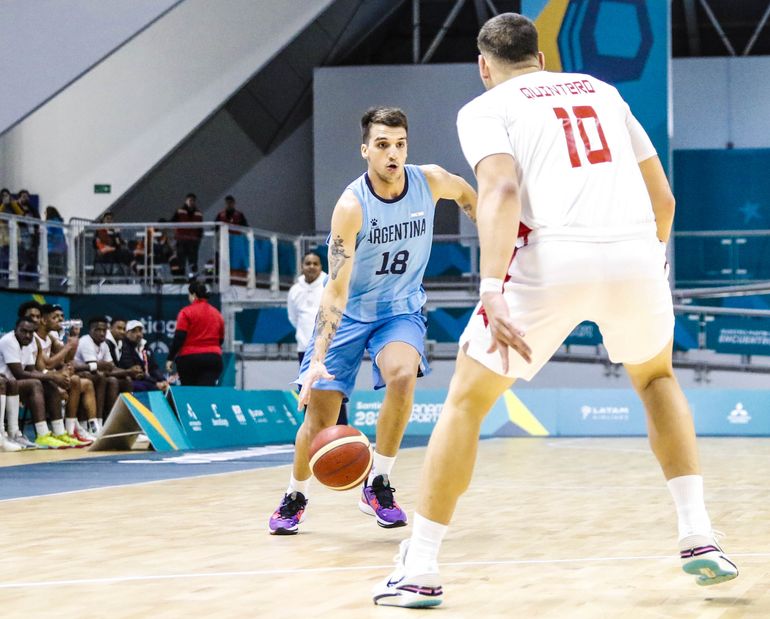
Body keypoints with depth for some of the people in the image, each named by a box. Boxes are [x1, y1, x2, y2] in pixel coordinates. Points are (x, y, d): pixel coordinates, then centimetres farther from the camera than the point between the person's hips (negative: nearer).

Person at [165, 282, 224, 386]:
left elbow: (179, 338, -9)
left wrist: (170, 358, -6)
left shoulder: (186, 312, -3)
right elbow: (221, 339, 18)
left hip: (189, 358, -3)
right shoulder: (217, 313, 12)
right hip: (213, 358, 3)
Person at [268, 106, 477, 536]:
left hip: (401, 308, 2)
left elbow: (469, 197, 11)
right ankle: (295, 497, 26)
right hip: (349, 311, -2)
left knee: (402, 375, -30)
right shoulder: (352, 206, -25)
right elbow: (336, 287, -29)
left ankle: (378, 486, -13)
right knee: (320, 417, -3)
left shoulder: (431, 181, -15)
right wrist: (318, 359, -38)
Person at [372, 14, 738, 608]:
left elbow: (502, 188, -9)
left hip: (553, 258, -4)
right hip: (636, 253, 4)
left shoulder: (485, 108, 12)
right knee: (656, 376, 32)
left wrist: (492, 290, -19)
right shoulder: (601, 91, 27)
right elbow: (663, 197, 25)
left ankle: (420, 569, 10)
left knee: (466, 402, 13)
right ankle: (700, 537, 21)